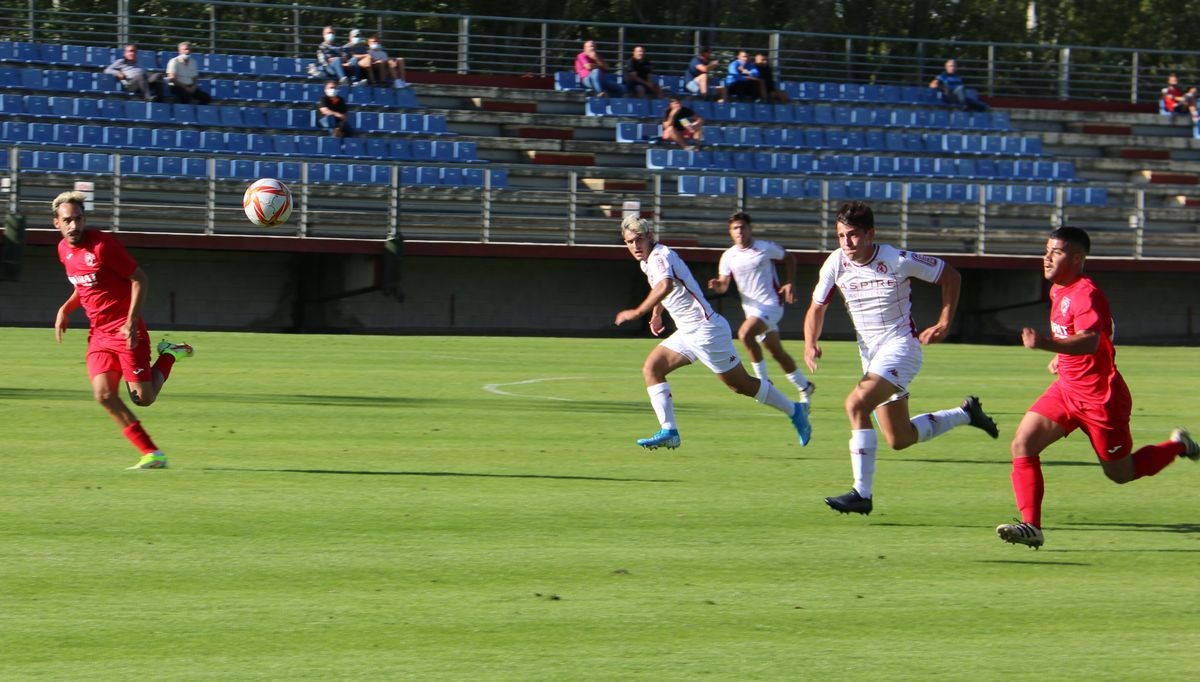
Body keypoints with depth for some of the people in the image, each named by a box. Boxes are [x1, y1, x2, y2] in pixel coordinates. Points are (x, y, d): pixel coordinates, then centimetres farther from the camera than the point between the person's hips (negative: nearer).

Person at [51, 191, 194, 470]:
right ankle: (152, 454, -5)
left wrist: (132, 321, -21)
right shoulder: (64, 249, 7)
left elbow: (139, 279, -13)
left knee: (143, 398, -9)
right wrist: (65, 310, 8)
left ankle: (169, 355, 20)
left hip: (126, 330, -6)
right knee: (104, 395, -12)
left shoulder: (102, 245, -16)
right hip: (99, 332, 6)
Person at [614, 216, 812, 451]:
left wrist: (638, 312, -41)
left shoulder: (659, 257, -19)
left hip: (705, 329, -10)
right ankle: (668, 431, -8)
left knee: (740, 384, -1)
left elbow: (665, 286, -41)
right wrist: (656, 313, 28)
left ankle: (795, 411, 14)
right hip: (687, 332, 10)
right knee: (651, 369, -2)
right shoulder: (647, 261, 11)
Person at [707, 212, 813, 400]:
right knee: (777, 352, 13)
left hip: (771, 305, -6)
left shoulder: (766, 248, -8)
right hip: (751, 309, 6)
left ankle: (763, 381, -19)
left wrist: (789, 283, -3)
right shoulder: (728, 257, 1)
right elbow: (724, 285, 1)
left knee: (745, 333, -28)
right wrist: (717, 285, -23)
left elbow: (789, 258, 8)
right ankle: (804, 386, 30)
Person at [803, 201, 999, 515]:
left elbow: (950, 276, -3)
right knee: (900, 439, 12)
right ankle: (966, 413, 38)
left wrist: (944, 323, -8)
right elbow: (817, 308, 7)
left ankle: (862, 493, -25)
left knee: (856, 403, -28)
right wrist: (810, 344, -11)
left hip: (901, 346, -7)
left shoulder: (898, 261, -17)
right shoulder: (835, 264, -5)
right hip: (870, 354, 7)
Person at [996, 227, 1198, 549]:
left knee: (1120, 473, 8)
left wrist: (1048, 345, -57)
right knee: (1023, 444, -11)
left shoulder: (1086, 294, -24)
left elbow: (1090, 341, -42)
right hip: (1066, 389, 8)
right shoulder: (1058, 290, 7)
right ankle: (1031, 526, -12)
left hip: (1100, 396, -8)